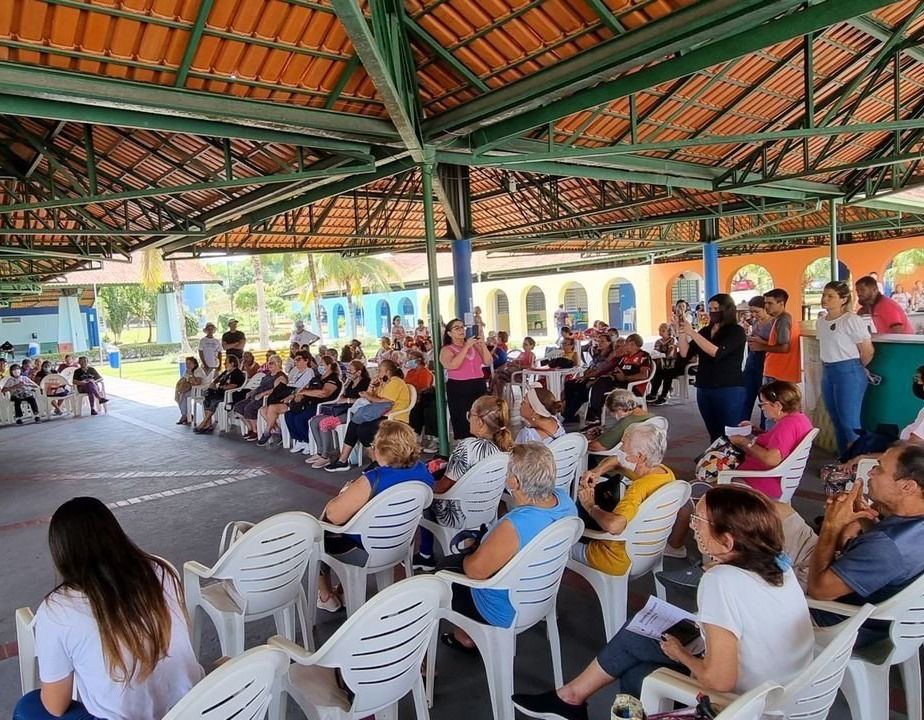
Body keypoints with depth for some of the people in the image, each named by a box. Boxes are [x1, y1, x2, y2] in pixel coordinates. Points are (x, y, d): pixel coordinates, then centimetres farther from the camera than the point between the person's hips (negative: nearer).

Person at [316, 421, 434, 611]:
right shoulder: (422, 471, -11)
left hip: (366, 552, -7)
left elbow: (334, 515, -28)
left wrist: (346, 493, -10)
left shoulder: (372, 481, -33)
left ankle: (325, 595, 33)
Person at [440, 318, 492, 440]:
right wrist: (466, 347, -17)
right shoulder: (447, 350, 0)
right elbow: (453, 365, -19)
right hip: (458, 389, -4)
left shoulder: (474, 345, 13)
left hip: (479, 387, 4)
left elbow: (488, 362, 8)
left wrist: (483, 346, -6)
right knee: (461, 424, -4)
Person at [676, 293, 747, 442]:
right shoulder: (705, 331, 12)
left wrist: (692, 333, -20)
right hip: (704, 389, 6)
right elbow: (686, 354, 6)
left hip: (729, 390, -6)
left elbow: (717, 352, -20)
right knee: (714, 434, 10)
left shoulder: (736, 331, -4)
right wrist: (680, 332, -6)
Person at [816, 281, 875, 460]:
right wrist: (826, 368, 13)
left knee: (850, 422, -6)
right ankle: (843, 461, 25)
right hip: (827, 373, 8)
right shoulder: (820, 321, 9)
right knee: (836, 421, 14)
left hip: (849, 373, -8)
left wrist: (854, 368, 2)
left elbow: (868, 351, -11)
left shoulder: (852, 320, -14)